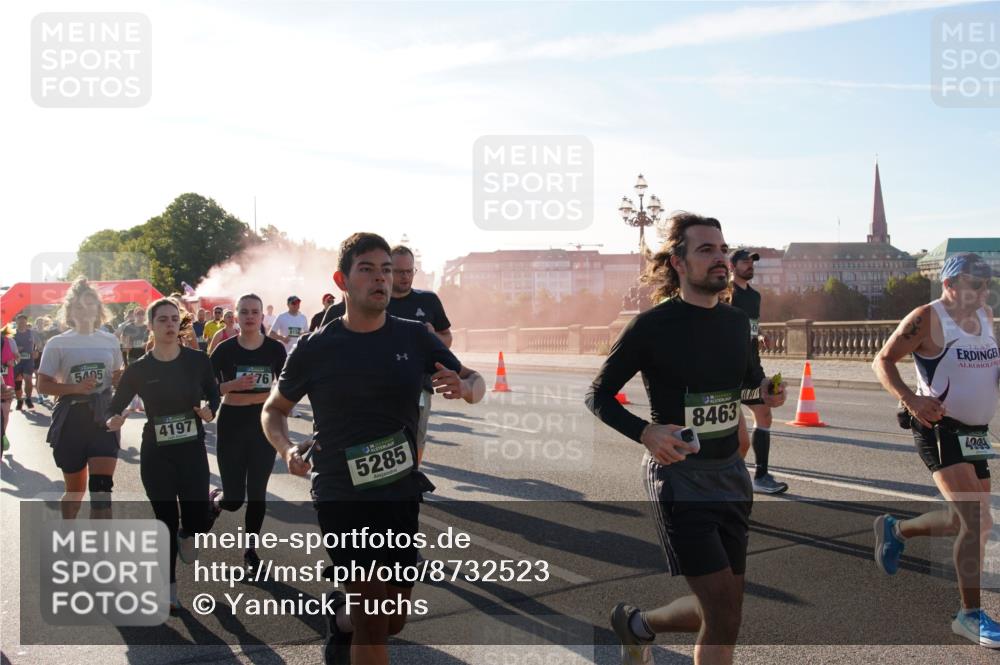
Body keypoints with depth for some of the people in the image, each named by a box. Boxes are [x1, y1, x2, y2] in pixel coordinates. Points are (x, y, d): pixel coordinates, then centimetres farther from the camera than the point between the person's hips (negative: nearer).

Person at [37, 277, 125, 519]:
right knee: (75, 489, 12)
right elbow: (43, 384, -3)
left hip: (103, 417, 1)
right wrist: (75, 387, -19)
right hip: (71, 419, -1)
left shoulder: (110, 341, 6)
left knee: (101, 486, -12)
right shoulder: (57, 344, -2)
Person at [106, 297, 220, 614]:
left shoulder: (198, 360, -6)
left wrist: (210, 410, -12)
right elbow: (114, 407, -1)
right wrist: (113, 420, -23)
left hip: (193, 452, 1)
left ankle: (185, 535, 33)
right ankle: (169, 587, 24)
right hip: (156, 455, 0)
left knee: (198, 521, -6)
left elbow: (213, 393, 9)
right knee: (166, 521, 5)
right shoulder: (139, 369, -7)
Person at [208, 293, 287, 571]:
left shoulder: (275, 349, -3)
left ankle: (250, 549, 22)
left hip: (265, 426, 1)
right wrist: (234, 385, -21)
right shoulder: (225, 349, -5)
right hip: (231, 426, -1)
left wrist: (249, 397, -10)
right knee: (234, 499, 0)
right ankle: (214, 499, 36)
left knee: (257, 493, 5)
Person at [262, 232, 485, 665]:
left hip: (401, 492, 3)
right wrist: (287, 450, -13)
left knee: (394, 621, 17)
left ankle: (343, 617, 48)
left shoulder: (415, 338, -1)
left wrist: (465, 388, -18)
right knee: (373, 627, -6)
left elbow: (475, 383, 7)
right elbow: (274, 409, 8)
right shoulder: (315, 348, -5)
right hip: (341, 495, -3)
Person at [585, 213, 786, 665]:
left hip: (731, 474, 7)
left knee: (722, 612, 12)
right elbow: (598, 396, -6)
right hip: (678, 475, -6)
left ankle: (637, 624, 40)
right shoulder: (652, 326, -12)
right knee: (724, 614, -11)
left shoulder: (736, 322, 6)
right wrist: (645, 433, -23)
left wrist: (767, 389, 1)